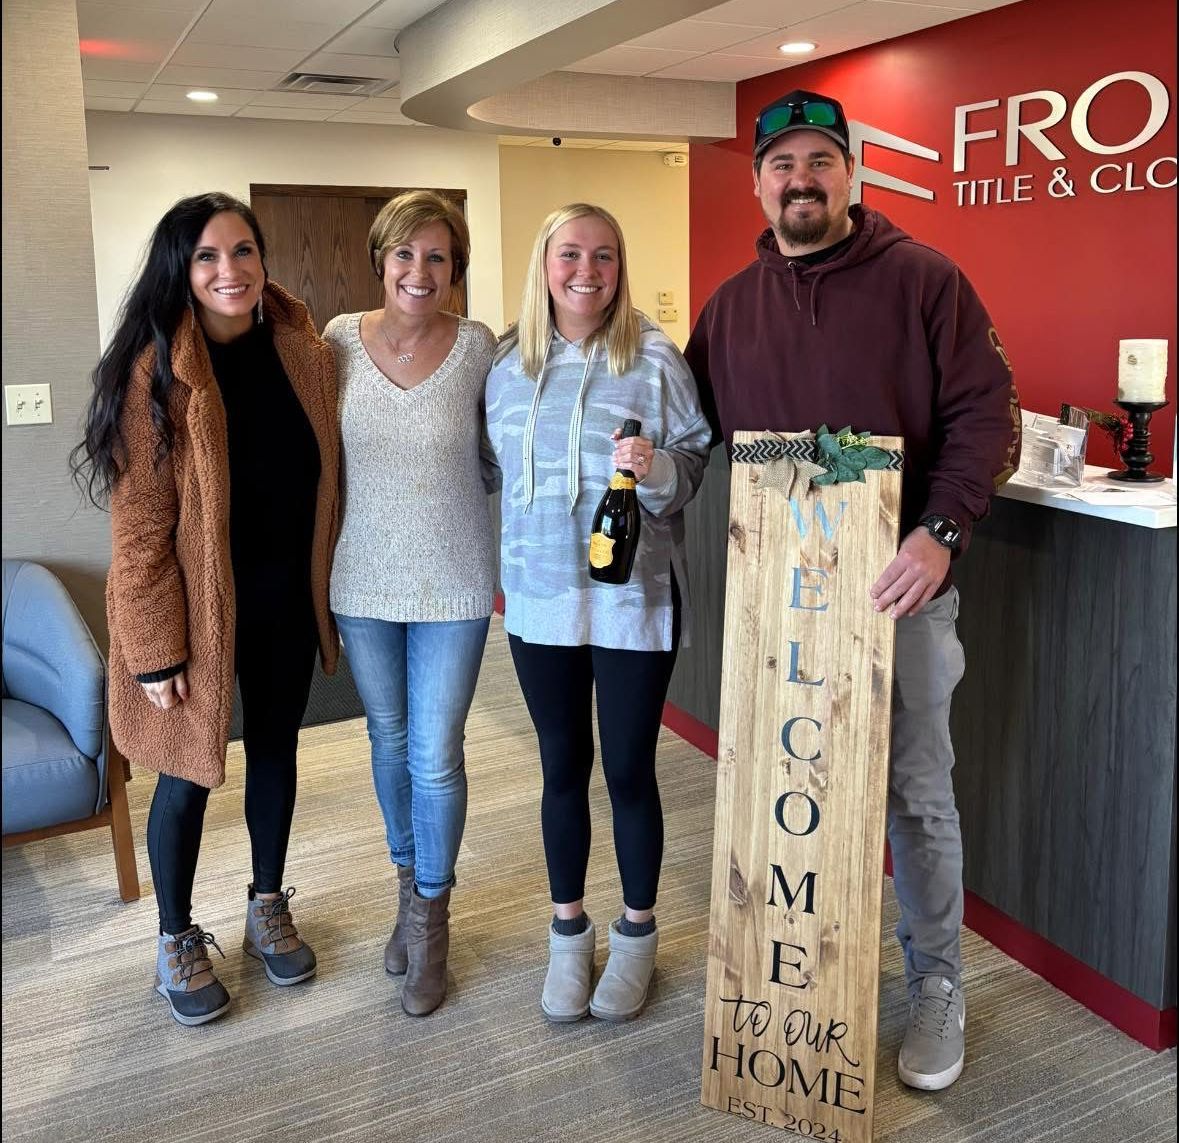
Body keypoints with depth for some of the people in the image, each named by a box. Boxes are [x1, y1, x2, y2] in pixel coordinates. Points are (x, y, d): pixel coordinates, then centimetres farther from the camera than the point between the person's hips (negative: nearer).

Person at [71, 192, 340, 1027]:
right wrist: (156, 650, -16)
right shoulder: (156, 372, -16)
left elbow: (323, 488, 5)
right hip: (195, 607, -4)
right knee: (188, 775, 10)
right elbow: (139, 526, -15)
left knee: (276, 753, 18)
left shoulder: (306, 356, -3)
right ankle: (178, 939, 32)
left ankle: (268, 908, 40)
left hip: (287, 603, 4)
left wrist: (333, 599, 7)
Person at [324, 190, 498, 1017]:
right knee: (390, 742, 18)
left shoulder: (479, 348, -8)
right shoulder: (340, 340, -3)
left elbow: (497, 464, 3)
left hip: (453, 585, -2)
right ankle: (410, 881, 41)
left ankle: (431, 915, 26)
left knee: (436, 757, 3)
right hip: (363, 583, 2)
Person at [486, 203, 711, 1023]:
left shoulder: (655, 358, -6)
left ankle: (637, 933, 29)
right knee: (563, 767, 15)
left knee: (630, 771, 8)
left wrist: (657, 468, -23)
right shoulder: (509, 363, 4)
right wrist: (509, 565, 9)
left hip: (636, 598, -3)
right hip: (541, 597, 3)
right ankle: (568, 930, 33)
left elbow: (695, 466, -5)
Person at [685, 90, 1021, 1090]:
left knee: (918, 791, 7)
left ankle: (937, 984, 27)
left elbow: (986, 411, -10)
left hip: (903, 581, -3)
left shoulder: (923, 279, -4)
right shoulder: (729, 308, 9)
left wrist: (941, 533, -23)